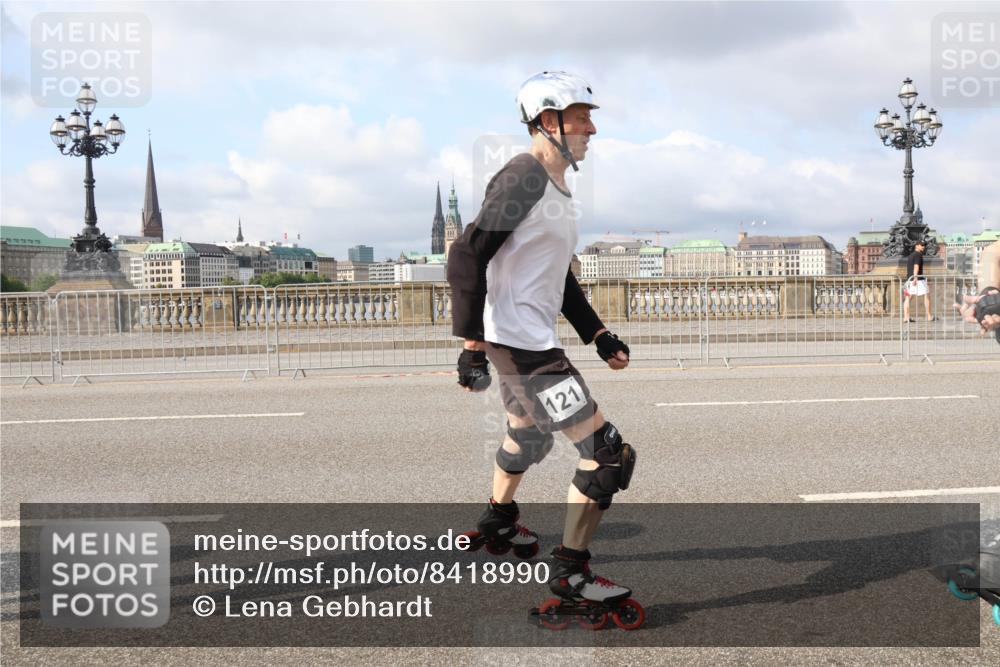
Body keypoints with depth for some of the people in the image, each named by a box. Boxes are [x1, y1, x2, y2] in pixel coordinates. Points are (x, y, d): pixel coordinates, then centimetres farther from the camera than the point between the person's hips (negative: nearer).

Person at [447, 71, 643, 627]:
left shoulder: (559, 187, 14)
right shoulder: (523, 178, -16)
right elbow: (468, 257, -21)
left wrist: (598, 335, 17)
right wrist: (472, 344, -23)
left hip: (532, 340, 11)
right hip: (522, 344, -11)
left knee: (528, 437, 31)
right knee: (608, 452, -9)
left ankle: (499, 524, 55)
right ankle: (571, 573, 3)